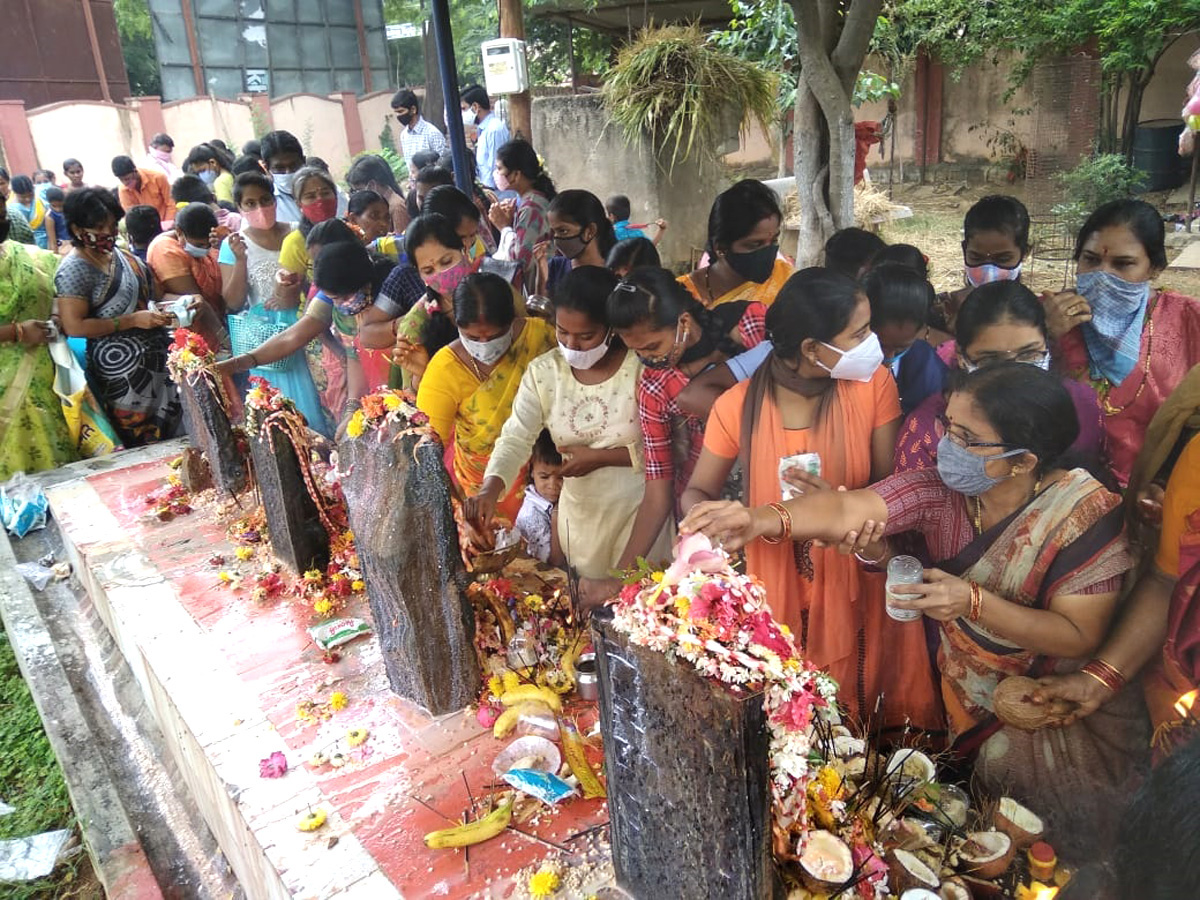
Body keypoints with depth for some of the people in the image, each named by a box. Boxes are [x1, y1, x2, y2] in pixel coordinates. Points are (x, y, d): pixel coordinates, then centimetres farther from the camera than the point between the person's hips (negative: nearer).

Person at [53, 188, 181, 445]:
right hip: (122, 368, -8)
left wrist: (161, 307, 8)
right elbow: (74, 327, -20)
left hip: (154, 356, 8)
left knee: (172, 431, 16)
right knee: (143, 445, 0)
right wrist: (132, 321, -22)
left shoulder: (116, 253, 8)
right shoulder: (74, 270, -16)